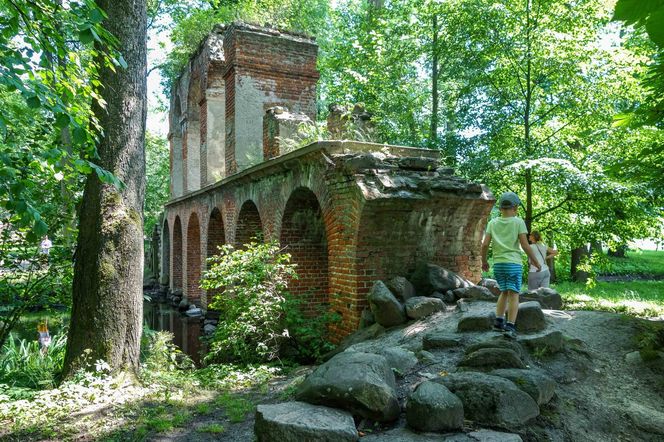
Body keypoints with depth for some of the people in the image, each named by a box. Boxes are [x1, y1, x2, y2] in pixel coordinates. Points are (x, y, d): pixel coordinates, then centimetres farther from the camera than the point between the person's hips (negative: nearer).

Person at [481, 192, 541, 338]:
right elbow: (525, 245, -8)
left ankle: (499, 321, 12)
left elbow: (485, 244, 1)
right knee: (513, 294, -2)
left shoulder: (493, 223, 6)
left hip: (498, 263, 4)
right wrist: (535, 261, 4)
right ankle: (510, 326, -11)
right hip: (513, 263, -4)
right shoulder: (518, 222, -3)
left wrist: (484, 261, 14)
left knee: (504, 292, 19)